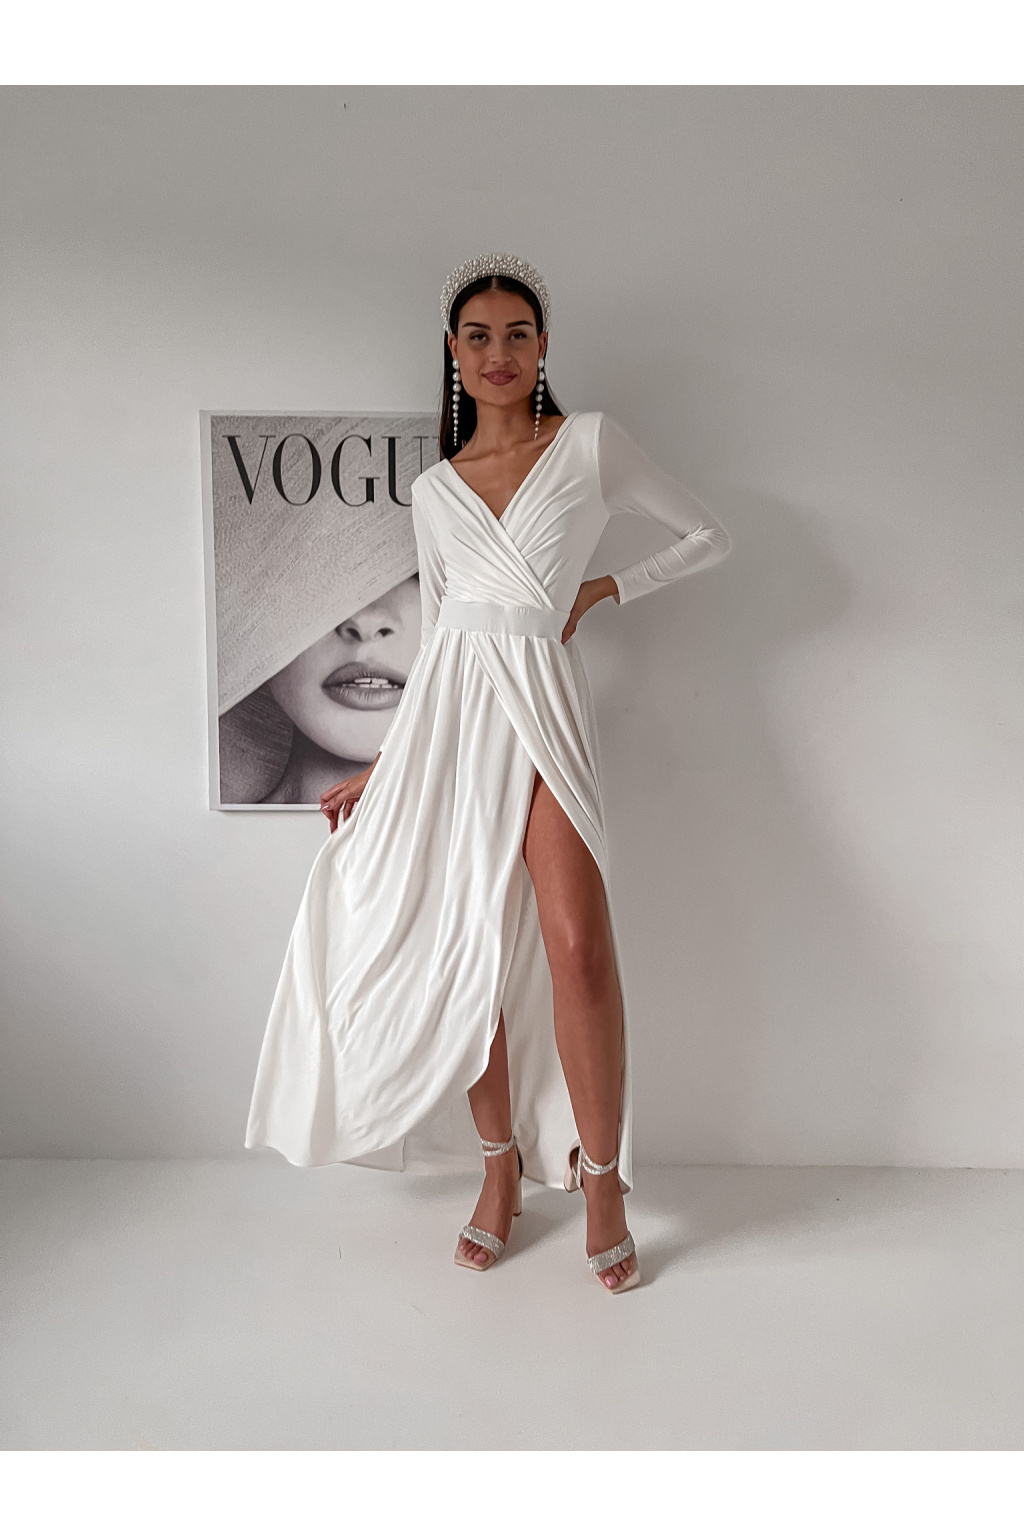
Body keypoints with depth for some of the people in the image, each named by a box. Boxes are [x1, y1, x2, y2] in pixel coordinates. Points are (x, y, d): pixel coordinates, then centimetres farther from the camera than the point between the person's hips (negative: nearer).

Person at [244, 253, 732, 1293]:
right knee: (466, 951, 4)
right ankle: (502, 1169, 21)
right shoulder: (434, 491, 15)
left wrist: (606, 590, 2)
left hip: (542, 702, -3)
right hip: (447, 712, 3)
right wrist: (378, 769, 16)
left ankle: (601, 1184, 4)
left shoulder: (588, 444, 7)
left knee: (577, 946, -15)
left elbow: (709, 536, 12)